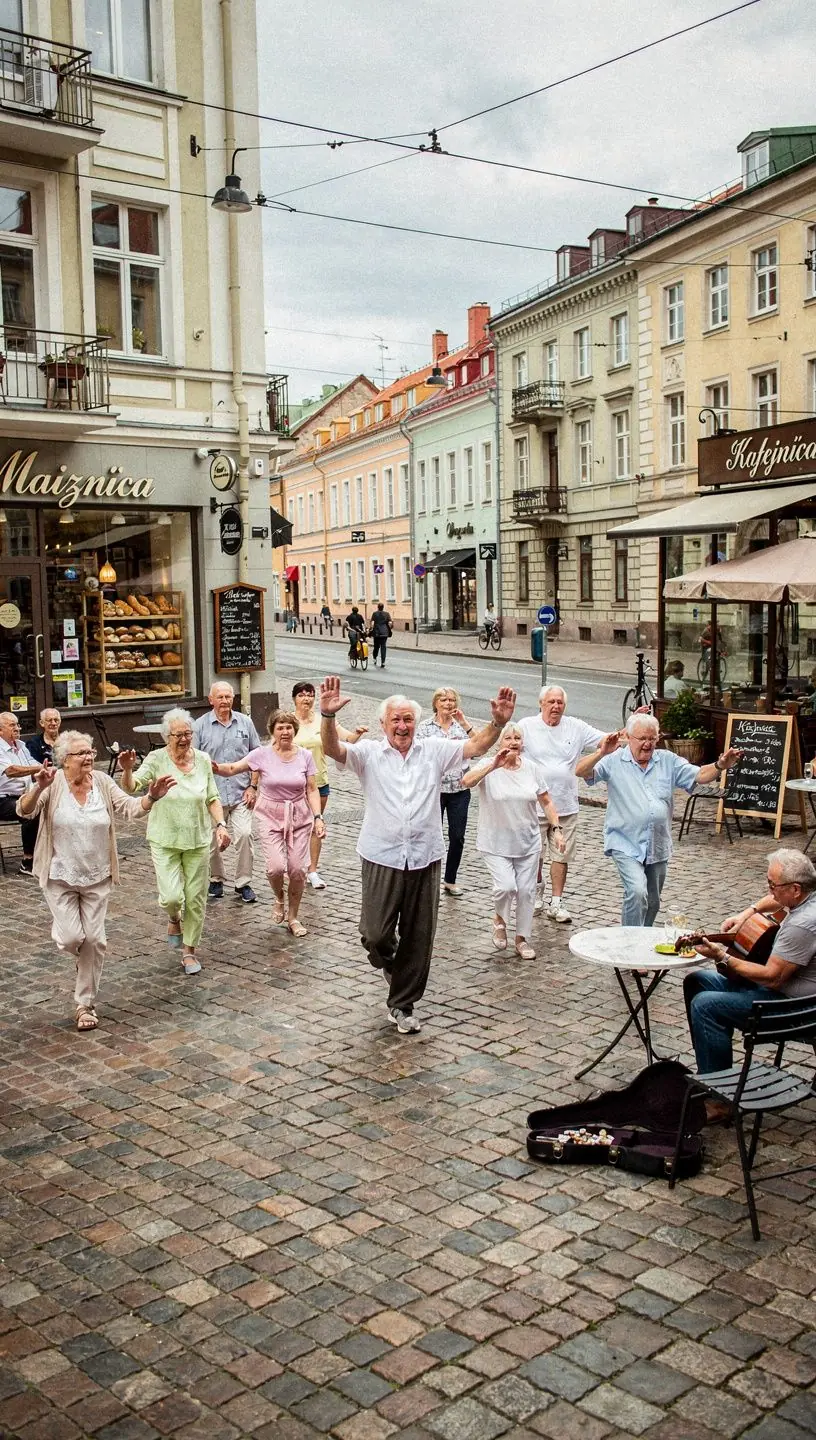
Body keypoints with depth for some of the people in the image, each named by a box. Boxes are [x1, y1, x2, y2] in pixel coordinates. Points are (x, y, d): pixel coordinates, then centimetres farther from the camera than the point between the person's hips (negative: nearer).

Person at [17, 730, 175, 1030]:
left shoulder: (102, 782, -4)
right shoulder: (53, 784, -13)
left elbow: (130, 808, -8)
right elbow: (24, 810, -24)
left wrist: (151, 797, -28)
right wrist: (39, 788, -44)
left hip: (97, 877, 3)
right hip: (60, 877, -3)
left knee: (94, 940, 5)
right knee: (71, 938, -6)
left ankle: (85, 1003, 21)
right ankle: (64, 935, 34)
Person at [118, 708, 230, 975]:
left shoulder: (203, 760, -1)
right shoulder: (156, 759, -9)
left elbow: (213, 799, 6)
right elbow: (131, 787, -19)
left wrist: (221, 824, -8)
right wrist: (127, 770, -39)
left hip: (197, 840, 3)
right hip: (165, 840, -2)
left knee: (195, 899, 7)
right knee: (171, 897, -11)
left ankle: (190, 950, 26)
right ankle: (174, 918, 26)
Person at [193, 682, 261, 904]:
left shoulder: (245, 722, 6)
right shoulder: (200, 725, 1)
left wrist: (253, 787, 3)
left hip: (241, 793, 0)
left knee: (244, 835, -10)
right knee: (212, 840, 6)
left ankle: (243, 883, 3)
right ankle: (216, 880, 26)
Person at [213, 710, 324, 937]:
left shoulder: (305, 756, -1)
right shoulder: (262, 754, -5)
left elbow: (312, 790, 3)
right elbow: (233, 768, -5)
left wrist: (318, 817, -6)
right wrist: (216, 768, -25)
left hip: (299, 816, 1)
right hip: (270, 816, -1)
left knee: (298, 869, -2)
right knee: (276, 866, -17)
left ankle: (292, 918, 20)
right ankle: (279, 898, 19)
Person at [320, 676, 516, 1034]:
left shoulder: (434, 752, 8)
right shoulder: (369, 753, 2)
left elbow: (475, 746, 0)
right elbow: (333, 749, -13)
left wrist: (498, 722, -19)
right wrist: (328, 716, -33)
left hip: (425, 859, 2)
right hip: (382, 859, -2)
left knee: (419, 940, 8)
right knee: (375, 935, -4)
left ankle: (402, 1004, 25)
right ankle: (388, 963, 33)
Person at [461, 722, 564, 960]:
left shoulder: (532, 769, 2)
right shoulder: (489, 767, -10)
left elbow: (546, 802, 9)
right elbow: (467, 781, -30)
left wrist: (556, 829, 0)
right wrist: (494, 766, -39)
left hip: (528, 844, 4)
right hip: (496, 845, -3)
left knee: (526, 891, 5)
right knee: (506, 886, -18)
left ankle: (522, 939, 24)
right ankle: (500, 920, 15)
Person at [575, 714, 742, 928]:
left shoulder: (668, 761, 6)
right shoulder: (614, 761, -5)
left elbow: (699, 776, 1)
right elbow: (581, 771, -16)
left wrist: (720, 766, -20)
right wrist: (601, 753, -34)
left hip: (658, 846, 5)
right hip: (626, 845, -5)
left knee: (652, 903, 16)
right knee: (637, 892, -24)